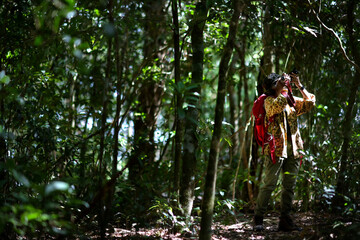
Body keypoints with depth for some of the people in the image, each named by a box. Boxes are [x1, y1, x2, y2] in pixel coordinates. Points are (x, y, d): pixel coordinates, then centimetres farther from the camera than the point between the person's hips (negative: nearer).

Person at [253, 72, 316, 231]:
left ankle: (285, 220, 12)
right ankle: (258, 219, -2)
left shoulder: (292, 100, 17)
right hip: (276, 147, -6)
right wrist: (283, 88, -14)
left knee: (290, 185, 6)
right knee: (269, 184, -9)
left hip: (293, 148, 6)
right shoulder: (269, 100, 0)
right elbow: (277, 106, -22)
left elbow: (310, 103, 15)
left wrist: (299, 85, 8)